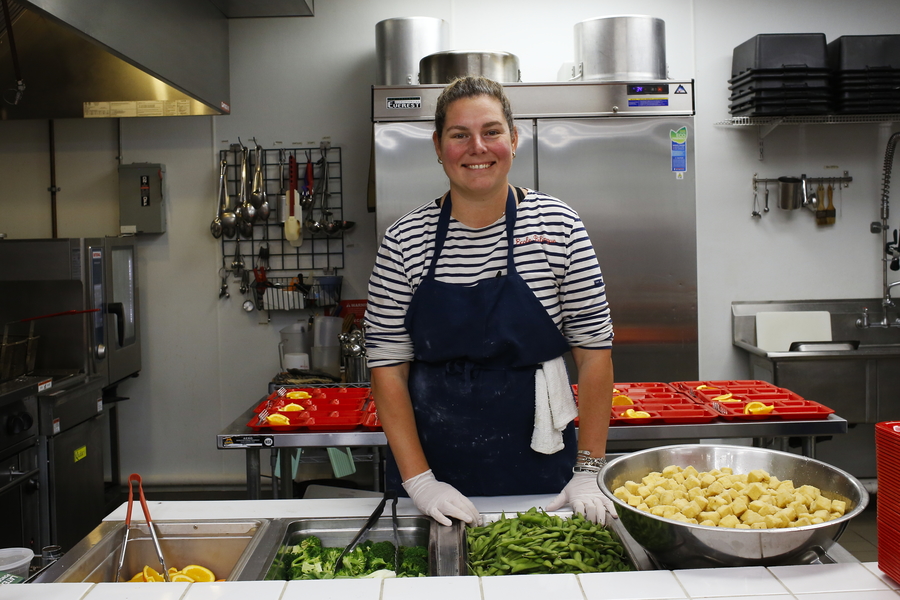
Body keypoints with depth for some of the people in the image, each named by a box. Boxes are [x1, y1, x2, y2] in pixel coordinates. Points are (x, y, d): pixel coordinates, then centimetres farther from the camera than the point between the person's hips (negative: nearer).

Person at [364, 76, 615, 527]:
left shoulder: (558, 225, -5)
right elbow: (387, 366, -4)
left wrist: (588, 472, -8)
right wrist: (419, 480, -10)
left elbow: (594, 351, -3)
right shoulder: (404, 240, -4)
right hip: (433, 465, 1)